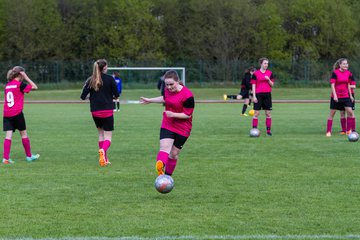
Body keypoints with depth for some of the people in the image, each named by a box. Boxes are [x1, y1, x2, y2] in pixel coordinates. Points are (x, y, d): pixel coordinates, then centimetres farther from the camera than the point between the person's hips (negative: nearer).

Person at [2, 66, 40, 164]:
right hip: (17, 113, -5)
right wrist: (26, 77, 0)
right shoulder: (20, 84, -7)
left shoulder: (7, 85, 12)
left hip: (6, 114, 5)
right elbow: (34, 87, -2)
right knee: (23, 134, 11)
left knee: (8, 135, -2)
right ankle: (29, 156, 22)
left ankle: (5, 158, -13)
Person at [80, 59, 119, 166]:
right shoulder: (110, 79, -7)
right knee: (108, 136, -1)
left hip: (95, 112, 3)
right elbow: (116, 95, -6)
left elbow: (83, 96, -2)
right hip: (107, 111, -3)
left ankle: (104, 159, 19)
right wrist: (113, 97, 18)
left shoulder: (90, 80, 1)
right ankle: (103, 150, -34)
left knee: (101, 133, 21)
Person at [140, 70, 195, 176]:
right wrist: (150, 100, 29)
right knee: (164, 147, -21)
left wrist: (173, 114, -28)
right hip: (167, 126, 3)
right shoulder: (167, 90, -3)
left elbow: (188, 115, -17)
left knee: (174, 154, 7)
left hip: (182, 129, -3)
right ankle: (160, 168, -45)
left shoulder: (187, 95, -22)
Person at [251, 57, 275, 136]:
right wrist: (254, 96, -8)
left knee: (268, 113, 2)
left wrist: (268, 79, -11)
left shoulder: (270, 73, 8)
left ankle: (268, 130, 7)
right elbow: (253, 85, -1)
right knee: (256, 113, -4)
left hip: (267, 94, 3)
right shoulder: (255, 73, -1)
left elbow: (272, 85, 9)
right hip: (258, 95, -3)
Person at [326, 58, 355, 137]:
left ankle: (349, 130, 4)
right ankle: (328, 131, 9)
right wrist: (335, 95, -20)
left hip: (345, 96, 4)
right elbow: (332, 85, -13)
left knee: (350, 112, -6)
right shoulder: (335, 73, -11)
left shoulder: (348, 73, 4)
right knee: (332, 113, 2)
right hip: (336, 97, -4)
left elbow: (348, 85, 14)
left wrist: (350, 95, 14)